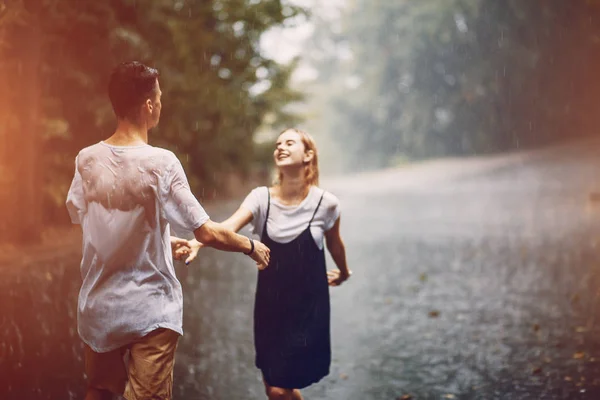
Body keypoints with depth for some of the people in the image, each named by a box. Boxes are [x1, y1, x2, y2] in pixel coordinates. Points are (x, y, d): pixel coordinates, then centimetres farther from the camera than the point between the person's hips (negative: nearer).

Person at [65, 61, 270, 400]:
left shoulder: (87, 161, -5)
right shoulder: (161, 163, -17)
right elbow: (207, 233, -16)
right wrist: (252, 246, 4)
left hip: (98, 310, 5)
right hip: (150, 313, -5)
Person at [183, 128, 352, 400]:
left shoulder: (325, 203, -10)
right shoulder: (262, 198, -7)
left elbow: (334, 244, 9)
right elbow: (229, 226, -25)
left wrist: (343, 273, 27)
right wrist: (198, 241, -45)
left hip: (308, 307, -3)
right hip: (270, 305, 3)